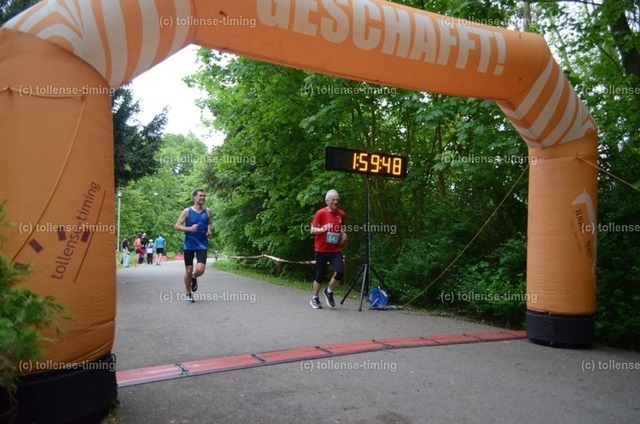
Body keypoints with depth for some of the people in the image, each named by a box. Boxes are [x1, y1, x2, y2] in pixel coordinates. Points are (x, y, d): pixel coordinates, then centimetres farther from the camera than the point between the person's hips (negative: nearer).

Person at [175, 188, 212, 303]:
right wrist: (189, 229, -21)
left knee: (200, 270, -15)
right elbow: (177, 226, -5)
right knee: (188, 271, 5)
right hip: (189, 245, -1)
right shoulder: (187, 211, -5)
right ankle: (188, 293, 25)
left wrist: (209, 231, -3)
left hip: (202, 245, 1)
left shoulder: (207, 212, 3)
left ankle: (194, 278, 22)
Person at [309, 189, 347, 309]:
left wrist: (343, 234, 4)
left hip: (335, 250, 3)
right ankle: (314, 298, 25)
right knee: (320, 275, 3)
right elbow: (312, 230, -8)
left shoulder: (341, 214, 6)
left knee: (340, 272, -14)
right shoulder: (321, 213, -8)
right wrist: (322, 229, -26)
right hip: (321, 250, -3)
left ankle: (329, 292, 13)